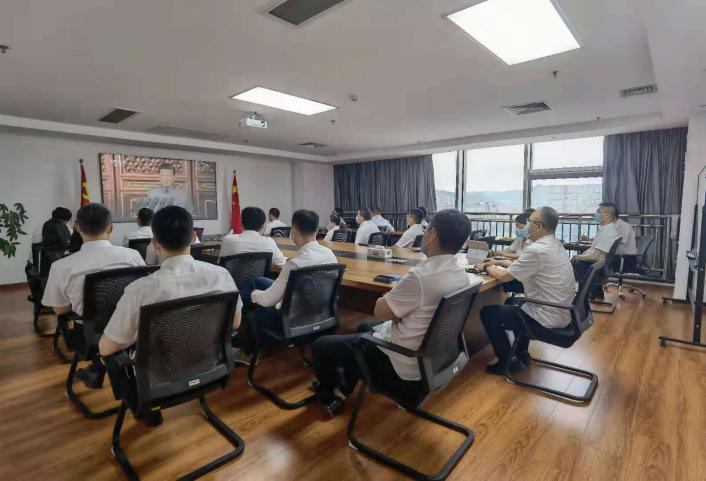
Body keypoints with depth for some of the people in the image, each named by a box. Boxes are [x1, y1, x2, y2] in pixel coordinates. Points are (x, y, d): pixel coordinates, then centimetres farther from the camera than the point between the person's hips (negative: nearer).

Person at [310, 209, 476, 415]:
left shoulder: (420, 276, -32)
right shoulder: (462, 275, -4)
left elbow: (380, 311, -20)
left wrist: (390, 296, -1)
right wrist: (396, 299, -3)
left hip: (404, 365, -9)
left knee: (321, 345, 6)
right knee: (365, 327, 31)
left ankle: (328, 394, 34)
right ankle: (343, 389, 38)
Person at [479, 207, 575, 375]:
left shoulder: (536, 250, -24)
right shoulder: (556, 244, 5)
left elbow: (505, 277, -15)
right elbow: (525, 266, 17)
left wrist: (489, 269, 4)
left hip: (548, 318, -9)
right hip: (561, 311, 9)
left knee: (487, 312, -1)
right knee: (514, 303, 30)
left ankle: (508, 363, 12)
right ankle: (521, 354, 34)